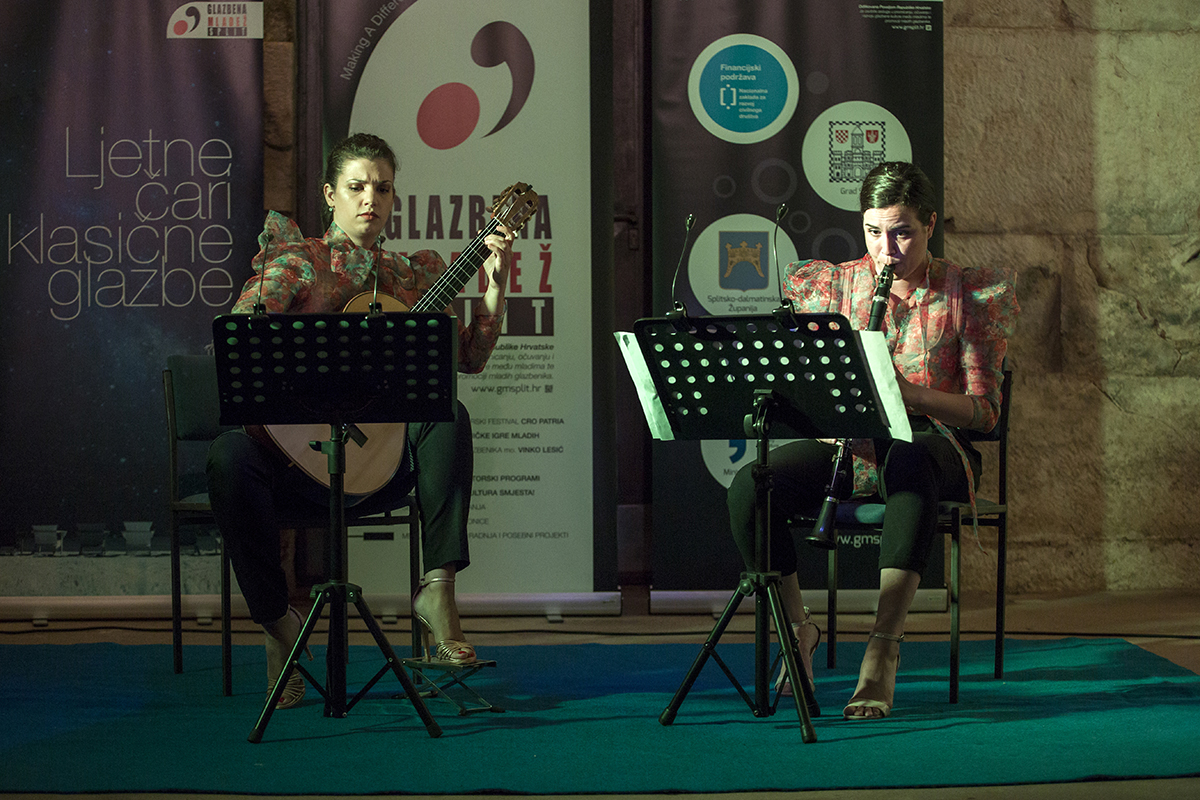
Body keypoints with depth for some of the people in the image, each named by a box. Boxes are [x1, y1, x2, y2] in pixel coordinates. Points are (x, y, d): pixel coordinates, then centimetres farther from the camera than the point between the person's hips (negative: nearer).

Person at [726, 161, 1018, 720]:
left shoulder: (970, 296, 0)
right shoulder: (833, 286, 8)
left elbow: (985, 411, -6)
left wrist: (911, 393, -24)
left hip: (931, 442, -3)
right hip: (848, 443, 3)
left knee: (907, 463, -42)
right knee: (748, 487, -28)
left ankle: (884, 645, -42)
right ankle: (797, 628, -6)